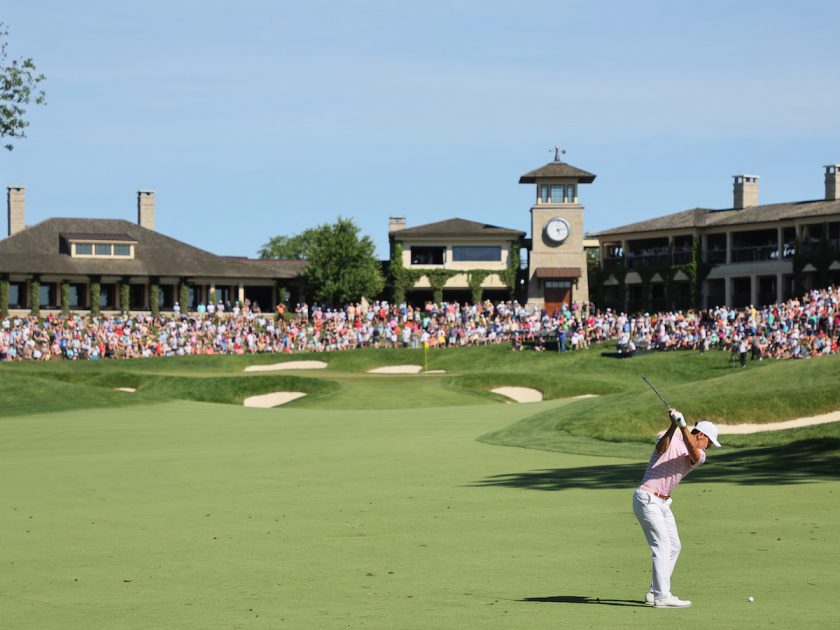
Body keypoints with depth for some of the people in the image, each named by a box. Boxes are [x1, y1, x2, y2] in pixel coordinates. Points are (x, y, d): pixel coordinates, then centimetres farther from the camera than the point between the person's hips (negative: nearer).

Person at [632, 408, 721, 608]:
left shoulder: (699, 456, 6)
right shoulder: (669, 438, -6)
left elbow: (694, 453, -19)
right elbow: (662, 448, -29)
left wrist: (683, 426, -35)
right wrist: (673, 426, -45)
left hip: (663, 503, 8)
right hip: (647, 499, -8)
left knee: (674, 547, 11)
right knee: (662, 546, -14)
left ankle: (654, 592, 18)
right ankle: (662, 596, -17)